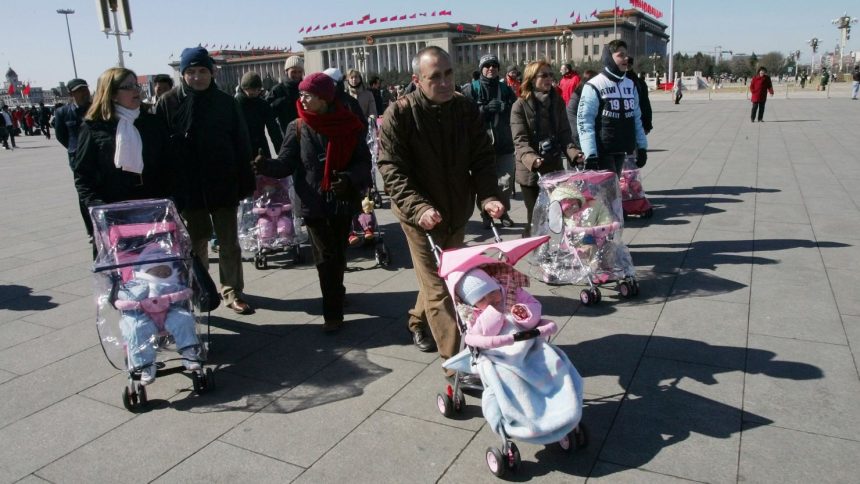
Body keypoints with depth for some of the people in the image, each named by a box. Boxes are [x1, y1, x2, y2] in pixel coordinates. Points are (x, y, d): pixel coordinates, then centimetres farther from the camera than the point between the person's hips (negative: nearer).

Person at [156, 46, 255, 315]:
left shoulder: (225, 102, 1)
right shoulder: (169, 103, -2)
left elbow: (241, 144, 2)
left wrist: (246, 183, -2)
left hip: (223, 185, 1)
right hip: (188, 188, 0)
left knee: (229, 243, 6)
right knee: (196, 244, 13)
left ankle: (232, 291, 17)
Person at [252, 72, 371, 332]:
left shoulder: (350, 125, -3)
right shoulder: (297, 128, -1)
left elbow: (363, 162, -4)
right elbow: (286, 163, -7)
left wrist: (348, 179, -23)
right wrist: (265, 165, -27)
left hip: (343, 200, 1)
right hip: (314, 201, 0)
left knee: (338, 253, 13)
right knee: (326, 256, -1)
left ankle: (335, 295, 34)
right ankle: (333, 312, 6)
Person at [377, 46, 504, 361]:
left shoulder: (466, 110, -2)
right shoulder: (399, 114, -14)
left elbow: (482, 159, 0)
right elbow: (392, 169, -17)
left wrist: (488, 196, -18)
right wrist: (418, 207, -31)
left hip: (456, 212, 5)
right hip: (420, 215, -5)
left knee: (444, 276, 22)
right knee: (438, 289, -3)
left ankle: (418, 322, 49)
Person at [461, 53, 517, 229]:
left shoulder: (505, 88, 14)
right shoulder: (471, 89, 3)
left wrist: (503, 106, -11)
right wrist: (485, 109, -17)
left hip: (504, 143, 3)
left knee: (506, 181, 5)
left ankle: (503, 212, 23)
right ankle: (485, 215, 15)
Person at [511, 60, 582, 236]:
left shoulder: (557, 102, 7)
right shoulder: (520, 105, -7)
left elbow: (564, 134, 4)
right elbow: (520, 140, -15)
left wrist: (573, 153, -16)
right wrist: (532, 159, -34)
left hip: (555, 168, 4)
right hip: (530, 172, -4)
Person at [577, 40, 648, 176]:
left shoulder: (630, 85, 13)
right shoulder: (594, 86, -9)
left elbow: (636, 118, 18)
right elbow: (584, 121, -15)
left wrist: (641, 146, 13)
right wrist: (590, 153, -21)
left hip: (621, 150, 7)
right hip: (602, 151, -7)